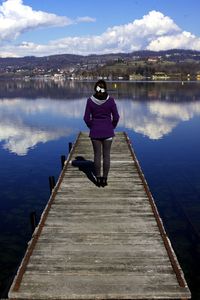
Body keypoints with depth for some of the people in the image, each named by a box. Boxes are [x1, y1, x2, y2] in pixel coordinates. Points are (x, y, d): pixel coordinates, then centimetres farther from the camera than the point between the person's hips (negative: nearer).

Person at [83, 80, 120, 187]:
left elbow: (87, 118, -4)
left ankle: (98, 179, 13)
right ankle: (104, 179, 11)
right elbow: (116, 117, -5)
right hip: (108, 131, 0)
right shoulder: (110, 100, -9)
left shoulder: (90, 100, -8)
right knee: (106, 155, 8)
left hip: (95, 131, 0)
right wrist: (111, 127, 11)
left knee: (97, 155, 9)